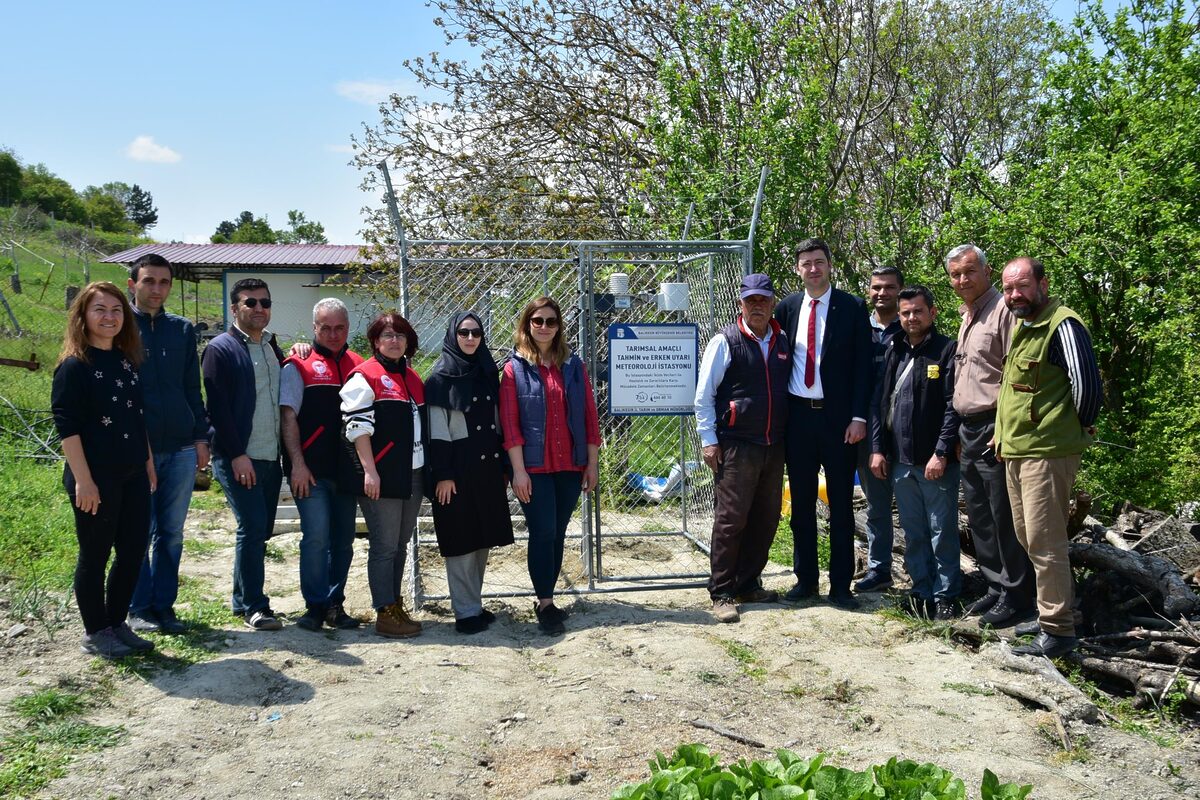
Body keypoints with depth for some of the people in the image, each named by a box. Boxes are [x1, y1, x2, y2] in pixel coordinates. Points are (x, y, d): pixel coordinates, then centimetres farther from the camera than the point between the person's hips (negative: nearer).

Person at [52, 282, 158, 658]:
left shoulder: (127, 361, 11)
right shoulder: (74, 366, -10)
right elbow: (67, 427, -14)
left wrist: (149, 463, 16)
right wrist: (83, 481, -19)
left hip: (132, 475, 7)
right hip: (96, 478, -7)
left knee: (134, 551, 10)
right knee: (95, 555, 4)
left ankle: (117, 624, 25)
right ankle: (95, 633, 18)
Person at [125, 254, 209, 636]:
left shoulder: (182, 330, 11)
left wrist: (201, 437, 7)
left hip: (181, 448, 3)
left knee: (171, 533, 8)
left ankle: (164, 605, 18)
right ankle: (140, 608, 15)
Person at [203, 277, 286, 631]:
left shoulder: (272, 346, 16)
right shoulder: (221, 348, -4)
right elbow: (217, 407, -11)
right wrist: (237, 455, -16)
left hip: (270, 457, 7)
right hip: (238, 458, -7)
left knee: (260, 529, 11)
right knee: (253, 525, -10)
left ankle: (243, 599, 23)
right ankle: (253, 606, 0)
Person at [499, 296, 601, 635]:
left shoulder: (573, 365, 8)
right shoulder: (515, 368, 0)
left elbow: (589, 415, 8)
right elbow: (509, 422, -6)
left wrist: (592, 463, 5)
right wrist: (518, 470, -12)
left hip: (570, 467, 3)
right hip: (534, 468, -3)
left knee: (558, 533, 9)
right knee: (543, 532, -5)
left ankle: (547, 599, 20)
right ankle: (545, 604, 5)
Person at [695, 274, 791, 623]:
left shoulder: (783, 342, 10)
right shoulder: (725, 342, -6)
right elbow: (703, 395, -5)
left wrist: (784, 436, 14)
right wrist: (708, 441, -9)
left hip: (773, 447, 6)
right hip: (736, 447, -6)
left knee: (765, 520, 11)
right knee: (731, 520, -4)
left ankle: (748, 584, 25)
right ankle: (721, 594, 5)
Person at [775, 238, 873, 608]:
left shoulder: (852, 308, -1)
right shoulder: (787, 307, 7)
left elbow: (864, 365, -3)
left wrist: (858, 416, -10)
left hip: (838, 417, -2)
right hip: (797, 415, 3)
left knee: (841, 504, 5)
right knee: (801, 502, 9)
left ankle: (840, 585, 14)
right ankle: (805, 579, 21)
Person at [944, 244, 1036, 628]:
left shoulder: (1003, 310, -10)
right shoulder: (966, 318, 19)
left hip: (996, 430, -9)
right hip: (970, 431, 9)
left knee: (1004, 517, -3)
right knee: (978, 516, 14)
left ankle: (1016, 597, 8)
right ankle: (995, 587, 25)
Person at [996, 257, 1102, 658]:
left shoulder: (1062, 325, -15)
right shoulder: (1021, 326, 15)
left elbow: (1087, 385, -23)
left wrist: (1079, 428, -7)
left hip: (1047, 452, -10)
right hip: (1016, 450, 10)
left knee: (1044, 542, -5)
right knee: (1027, 536, 17)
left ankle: (1058, 631, 4)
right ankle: (1051, 612, 30)